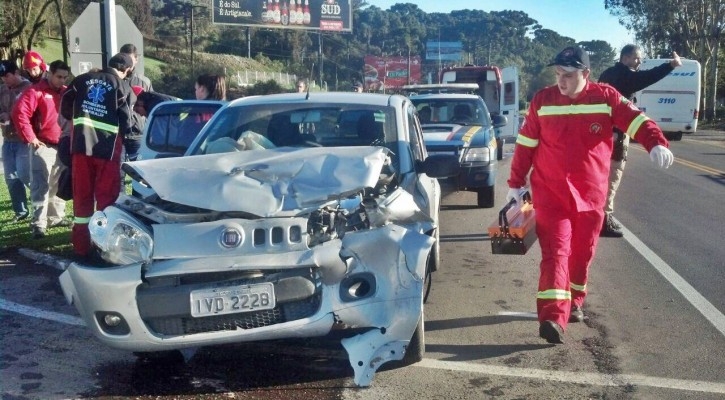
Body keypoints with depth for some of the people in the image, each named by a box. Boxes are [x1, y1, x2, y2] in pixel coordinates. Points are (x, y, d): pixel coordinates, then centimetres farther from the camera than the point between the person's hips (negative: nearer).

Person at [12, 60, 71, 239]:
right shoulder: (36, 91, -8)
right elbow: (19, 113, -16)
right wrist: (30, 138, -16)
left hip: (62, 146, 6)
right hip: (43, 146, -6)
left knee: (58, 184, 15)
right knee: (41, 185, -9)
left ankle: (56, 216, 26)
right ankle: (38, 223, -9)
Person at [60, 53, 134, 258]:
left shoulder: (83, 79, 12)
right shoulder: (123, 87, 1)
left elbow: (65, 106, 11)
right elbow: (125, 122, -3)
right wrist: (124, 134, 18)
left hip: (81, 144, 4)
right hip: (108, 146, -4)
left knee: (82, 194, 10)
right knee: (106, 195, 4)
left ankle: (81, 245, 14)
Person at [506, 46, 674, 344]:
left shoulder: (606, 97, -3)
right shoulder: (542, 100, -1)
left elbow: (636, 120, -13)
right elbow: (525, 145, 4)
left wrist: (656, 143, -33)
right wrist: (516, 183, 6)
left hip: (590, 194, 2)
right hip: (550, 193, -1)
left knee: (583, 252, 12)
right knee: (555, 251, -12)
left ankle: (574, 302, 34)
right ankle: (553, 317, -19)